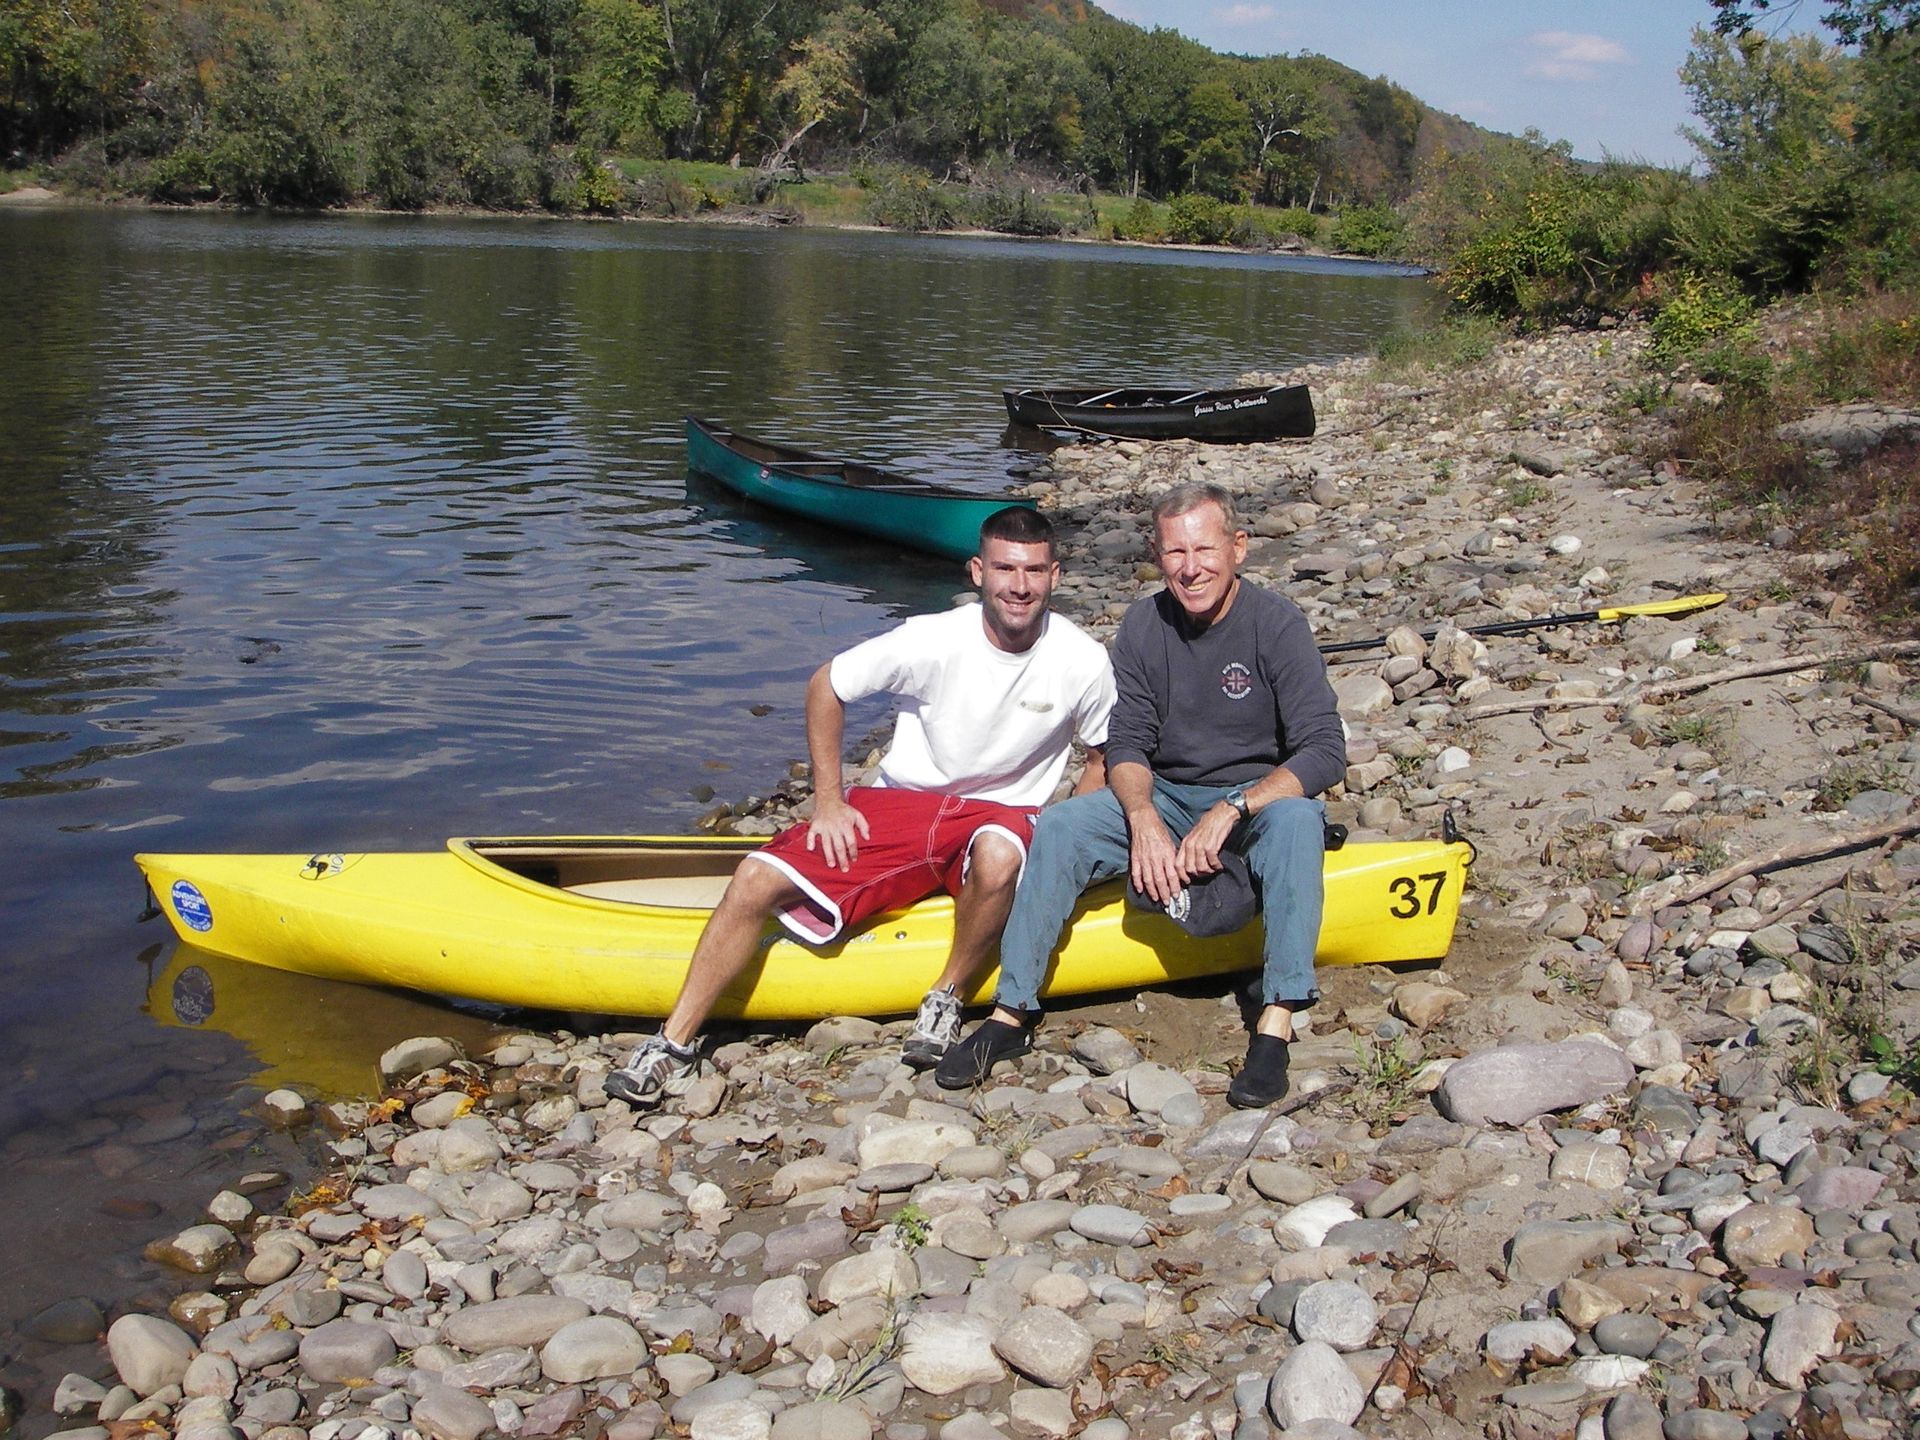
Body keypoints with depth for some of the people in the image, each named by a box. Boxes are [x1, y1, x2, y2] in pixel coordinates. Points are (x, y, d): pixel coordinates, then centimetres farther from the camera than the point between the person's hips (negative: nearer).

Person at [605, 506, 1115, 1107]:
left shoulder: (1083, 662, -9)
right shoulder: (933, 640, -12)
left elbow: (1106, 760, 8)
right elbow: (825, 686, 0)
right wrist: (828, 800, -3)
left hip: (1001, 811, -1)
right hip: (898, 806, 1)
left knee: (999, 856, -40)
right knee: (758, 878, -17)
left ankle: (947, 999, -14)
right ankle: (675, 1046, -6)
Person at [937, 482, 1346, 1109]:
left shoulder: (1277, 624, -14)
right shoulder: (1143, 626, -3)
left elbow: (1325, 751, -20)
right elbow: (1127, 745, -3)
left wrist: (1229, 811, -32)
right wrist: (1143, 820, -24)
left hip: (1258, 801, -3)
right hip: (1164, 799, 3)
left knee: (1295, 819, -37)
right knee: (1059, 826, -20)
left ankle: (1275, 1026, -39)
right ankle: (1011, 1015, -18)